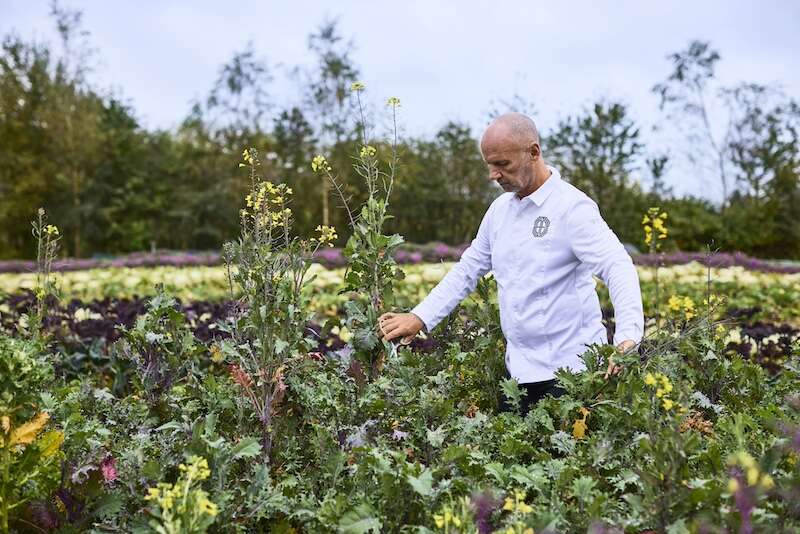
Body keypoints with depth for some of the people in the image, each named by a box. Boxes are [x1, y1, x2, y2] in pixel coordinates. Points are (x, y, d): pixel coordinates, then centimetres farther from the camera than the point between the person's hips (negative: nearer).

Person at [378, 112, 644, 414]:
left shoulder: (572, 207, -13)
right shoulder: (500, 208, 11)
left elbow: (619, 269, -23)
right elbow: (467, 270, 18)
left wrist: (628, 337, -39)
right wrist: (420, 318, 7)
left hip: (569, 370, -7)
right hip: (518, 368, 7)